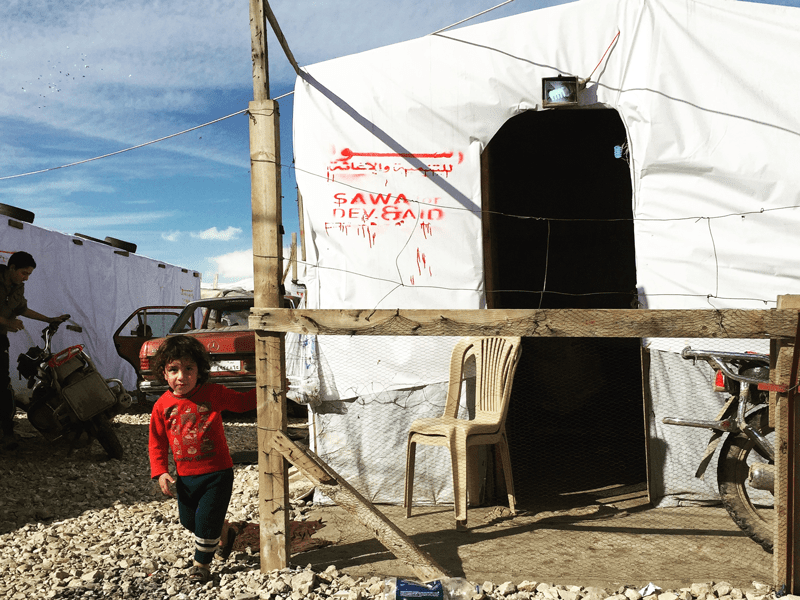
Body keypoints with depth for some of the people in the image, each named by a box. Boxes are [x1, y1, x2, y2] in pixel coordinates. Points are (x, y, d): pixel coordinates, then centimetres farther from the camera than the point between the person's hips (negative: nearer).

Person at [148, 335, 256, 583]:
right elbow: (157, 442, 3)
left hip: (217, 473, -4)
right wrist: (160, 472, -8)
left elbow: (242, 402, 6)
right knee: (188, 520, 18)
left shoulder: (213, 394, -9)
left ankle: (201, 563, 22)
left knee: (206, 519, -3)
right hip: (186, 476, 4)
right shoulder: (162, 405, -5)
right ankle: (224, 534, 46)